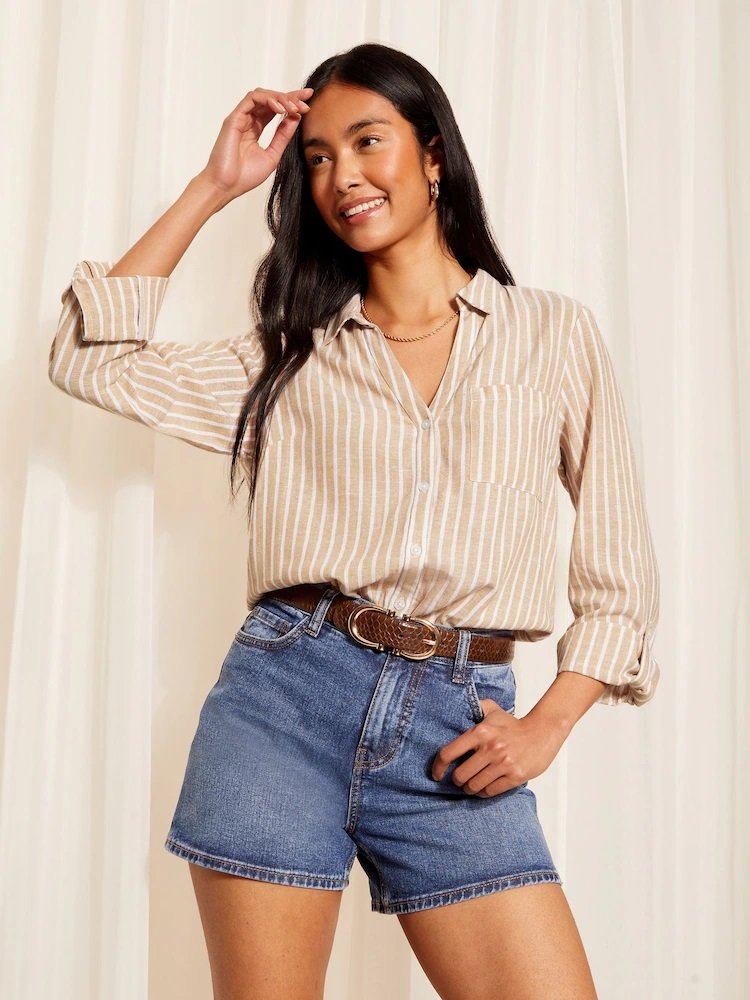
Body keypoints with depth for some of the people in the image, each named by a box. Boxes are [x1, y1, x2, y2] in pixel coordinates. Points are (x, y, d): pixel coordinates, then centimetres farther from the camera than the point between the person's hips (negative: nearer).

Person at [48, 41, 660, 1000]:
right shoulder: (292, 353, 14)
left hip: (457, 731, 0)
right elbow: (91, 357, 6)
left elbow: (620, 567, 11)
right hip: (282, 700, 1)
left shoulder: (556, 333, 10)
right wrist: (214, 186, 9)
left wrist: (547, 725, -2)